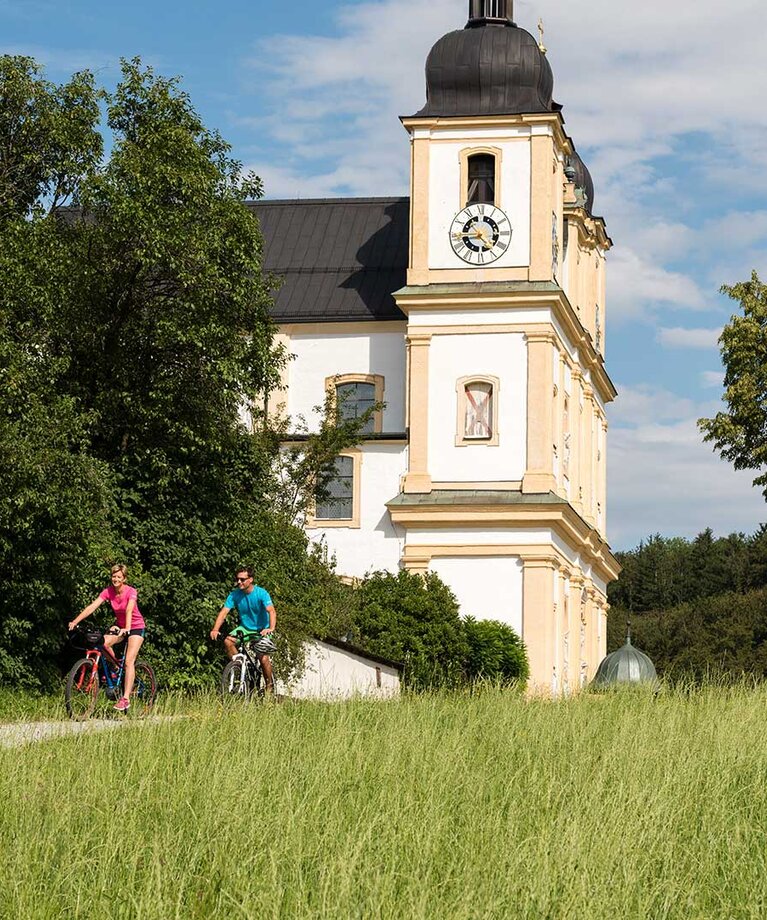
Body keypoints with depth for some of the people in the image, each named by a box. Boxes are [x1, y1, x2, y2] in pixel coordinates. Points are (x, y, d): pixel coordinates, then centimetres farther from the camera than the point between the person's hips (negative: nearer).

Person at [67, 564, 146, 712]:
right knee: (102, 644, -22)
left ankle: (125, 699, -20)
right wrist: (75, 621, -30)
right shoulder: (109, 591, -10)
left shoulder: (131, 592, -22)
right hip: (120, 626, 5)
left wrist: (127, 628, -57)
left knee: (129, 661, -18)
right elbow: (92, 606, -19)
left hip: (136, 627, -5)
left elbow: (129, 610, -40)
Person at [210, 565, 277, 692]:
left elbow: (271, 611, -32)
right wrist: (215, 629, -32)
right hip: (245, 628, 4)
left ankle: (270, 685, 3)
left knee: (263, 658, -19)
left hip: (261, 630, -4)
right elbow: (224, 611, -17)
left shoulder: (261, 593, -20)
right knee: (228, 641, -23)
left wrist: (271, 628, -50)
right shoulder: (235, 594, -10)